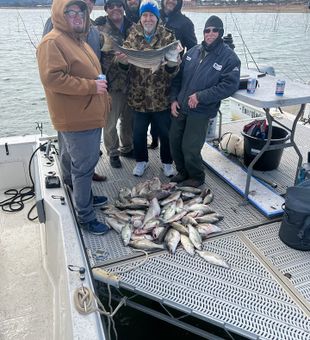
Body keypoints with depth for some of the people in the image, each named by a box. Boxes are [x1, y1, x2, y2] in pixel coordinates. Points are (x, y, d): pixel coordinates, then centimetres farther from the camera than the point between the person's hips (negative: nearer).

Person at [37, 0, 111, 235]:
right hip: (77, 119, -10)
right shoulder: (52, 42, -13)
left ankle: (84, 197, 37)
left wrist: (104, 98, 21)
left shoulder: (78, 41, 19)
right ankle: (86, 217, 8)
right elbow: (52, 78, -24)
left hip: (89, 116, 10)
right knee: (84, 166, -4)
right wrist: (91, 86, -21)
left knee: (83, 163, 20)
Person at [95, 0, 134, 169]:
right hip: (112, 83, -5)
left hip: (130, 82, 5)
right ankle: (113, 152, 24)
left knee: (128, 118, 17)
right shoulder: (100, 29, -7)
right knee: (111, 121, 6)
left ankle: (127, 148, 36)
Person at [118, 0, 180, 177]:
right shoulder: (133, 35, 2)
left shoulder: (168, 36, -3)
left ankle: (167, 162, 33)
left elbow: (174, 70, -9)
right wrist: (123, 60, -22)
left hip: (162, 97, -1)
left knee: (166, 133, 12)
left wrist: (172, 62, -33)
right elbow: (125, 64, 2)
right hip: (139, 96, 2)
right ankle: (141, 160, 36)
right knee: (139, 132, 13)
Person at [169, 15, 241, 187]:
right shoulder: (193, 51, 7)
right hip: (180, 107, 6)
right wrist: (174, 99, 1)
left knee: (190, 148, -3)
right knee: (174, 143, 12)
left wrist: (201, 96, -20)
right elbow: (178, 76, 12)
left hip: (201, 111, -5)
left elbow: (230, 85, -16)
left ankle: (196, 178, 24)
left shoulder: (229, 57, -8)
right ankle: (183, 172, 36)